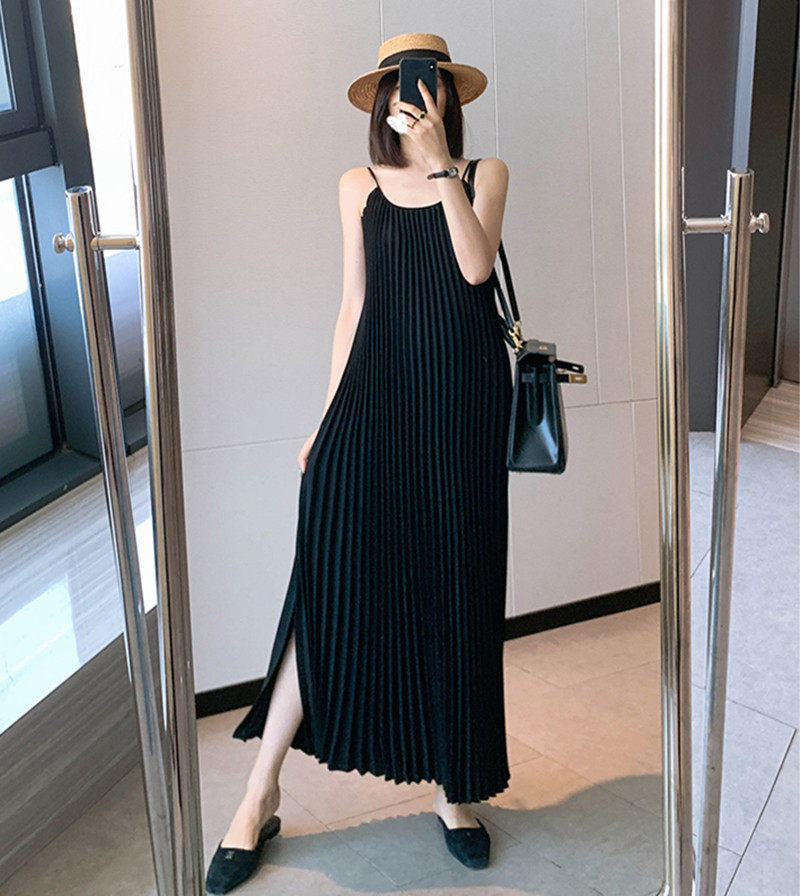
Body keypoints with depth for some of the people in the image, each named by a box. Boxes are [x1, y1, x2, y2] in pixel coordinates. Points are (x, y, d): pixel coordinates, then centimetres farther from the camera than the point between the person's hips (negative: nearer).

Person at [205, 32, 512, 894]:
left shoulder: (484, 172, 7)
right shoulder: (359, 186, 11)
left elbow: (476, 266, -12)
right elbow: (355, 305, 10)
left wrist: (440, 164, -12)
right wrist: (328, 415, 6)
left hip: (460, 400, 0)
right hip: (377, 393, 0)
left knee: (456, 589, 6)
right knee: (330, 586, -6)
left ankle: (453, 785, 23)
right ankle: (260, 796, 7)